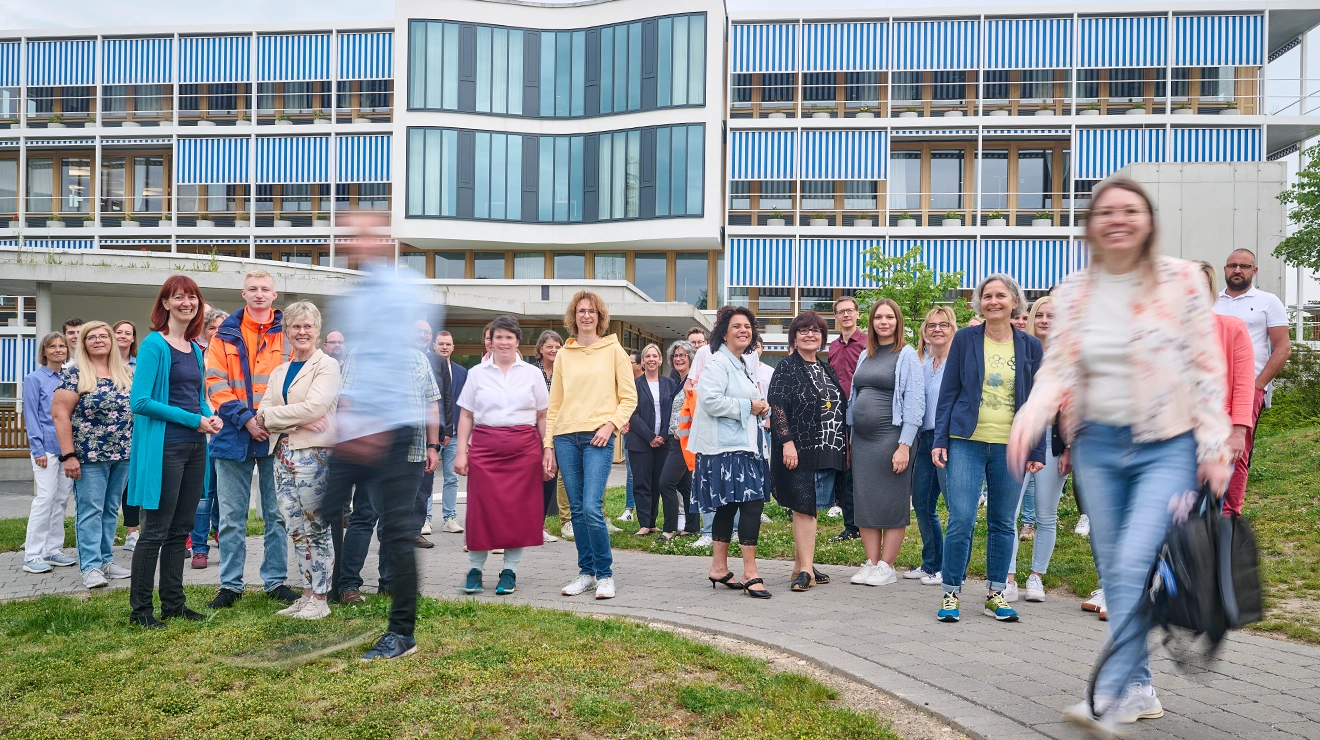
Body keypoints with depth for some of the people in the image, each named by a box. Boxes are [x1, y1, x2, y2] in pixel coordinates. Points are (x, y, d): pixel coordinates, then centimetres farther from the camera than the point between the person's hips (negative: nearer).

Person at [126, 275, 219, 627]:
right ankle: (140, 609, 12)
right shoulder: (155, 344, -9)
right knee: (155, 530, 0)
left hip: (194, 447, 7)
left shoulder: (195, 349, 13)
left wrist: (212, 416, 0)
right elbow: (140, 401, -16)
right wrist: (193, 420, -16)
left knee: (180, 530, 13)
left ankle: (173, 603, 22)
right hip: (164, 448, -7)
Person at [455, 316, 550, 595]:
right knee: (482, 508, -2)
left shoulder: (532, 374, 8)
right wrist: (461, 452, 1)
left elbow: (543, 417, 9)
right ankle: (475, 568, 12)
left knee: (519, 509, 1)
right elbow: (466, 416, 9)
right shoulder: (477, 373, 9)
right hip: (485, 447, 0)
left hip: (524, 449, 0)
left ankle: (510, 571, 12)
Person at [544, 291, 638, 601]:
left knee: (591, 508, -13)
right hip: (566, 436, 4)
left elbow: (629, 397, 4)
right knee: (577, 510, 6)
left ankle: (605, 575, 2)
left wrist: (610, 424, -11)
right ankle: (586, 572, 18)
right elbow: (554, 404, 12)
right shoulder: (564, 354, 12)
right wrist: (548, 445, 7)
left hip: (598, 437, -3)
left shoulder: (613, 350, 4)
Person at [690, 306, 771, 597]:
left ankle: (719, 568, 21)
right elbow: (710, 400, -22)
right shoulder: (717, 363, -10)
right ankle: (750, 573, -8)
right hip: (726, 446, -9)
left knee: (728, 506, 13)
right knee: (752, 504, -14)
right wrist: (748, 407, -15)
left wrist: (762, 408, 10)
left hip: (745, 445, 9)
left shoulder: (745, 365, 20)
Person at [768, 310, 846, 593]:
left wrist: (845, 446, 16)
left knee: (808, 508, 10)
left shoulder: (827, 369, 16)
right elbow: (777, 407, -12)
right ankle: (806, 569, -4)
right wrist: (787, 442, -20)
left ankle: (800, 564, 18)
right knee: (804, 508, -7)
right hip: (800, 451, -6)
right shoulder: (787, 368, -4)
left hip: (828, 452, 6)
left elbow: (842, 408, 20)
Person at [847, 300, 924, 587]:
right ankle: (871, 563, 16)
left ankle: (886, 567, 10)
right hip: (862, 440, 6)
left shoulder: (906, 355, -4)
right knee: (865, 503, 8)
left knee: (892, 504, 1)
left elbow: (915, 403, -11)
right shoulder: (865, 356, 14)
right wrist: (849, 437, 10)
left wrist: (904, 445, -17)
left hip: (890, 438, -6)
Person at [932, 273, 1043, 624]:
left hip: (1010, 446, 2)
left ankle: (996, 594, 21)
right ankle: (951, 593, 6)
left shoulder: (1030, 346, 7)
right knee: (961, 519, -7)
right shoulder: (965, 339, 2)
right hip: (967, 442, -2)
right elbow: (948, 393, 3)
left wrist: (1037, 451, 5)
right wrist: (939, 440, -3)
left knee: (1003, 524, 9)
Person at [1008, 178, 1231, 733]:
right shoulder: (1072, 292, 4)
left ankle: (1108, 697, -8)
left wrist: (1214, 448, -5)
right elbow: (1057, 370, 1)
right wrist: (1032, 413, -18)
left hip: (1168, 448, -3)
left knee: (1135, 566, -16)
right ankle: (1140, 689, 24)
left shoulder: (1181, 280, -3)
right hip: (1097, 448, 4)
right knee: (1114, 574, 9)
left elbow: (1207, 369, -2)